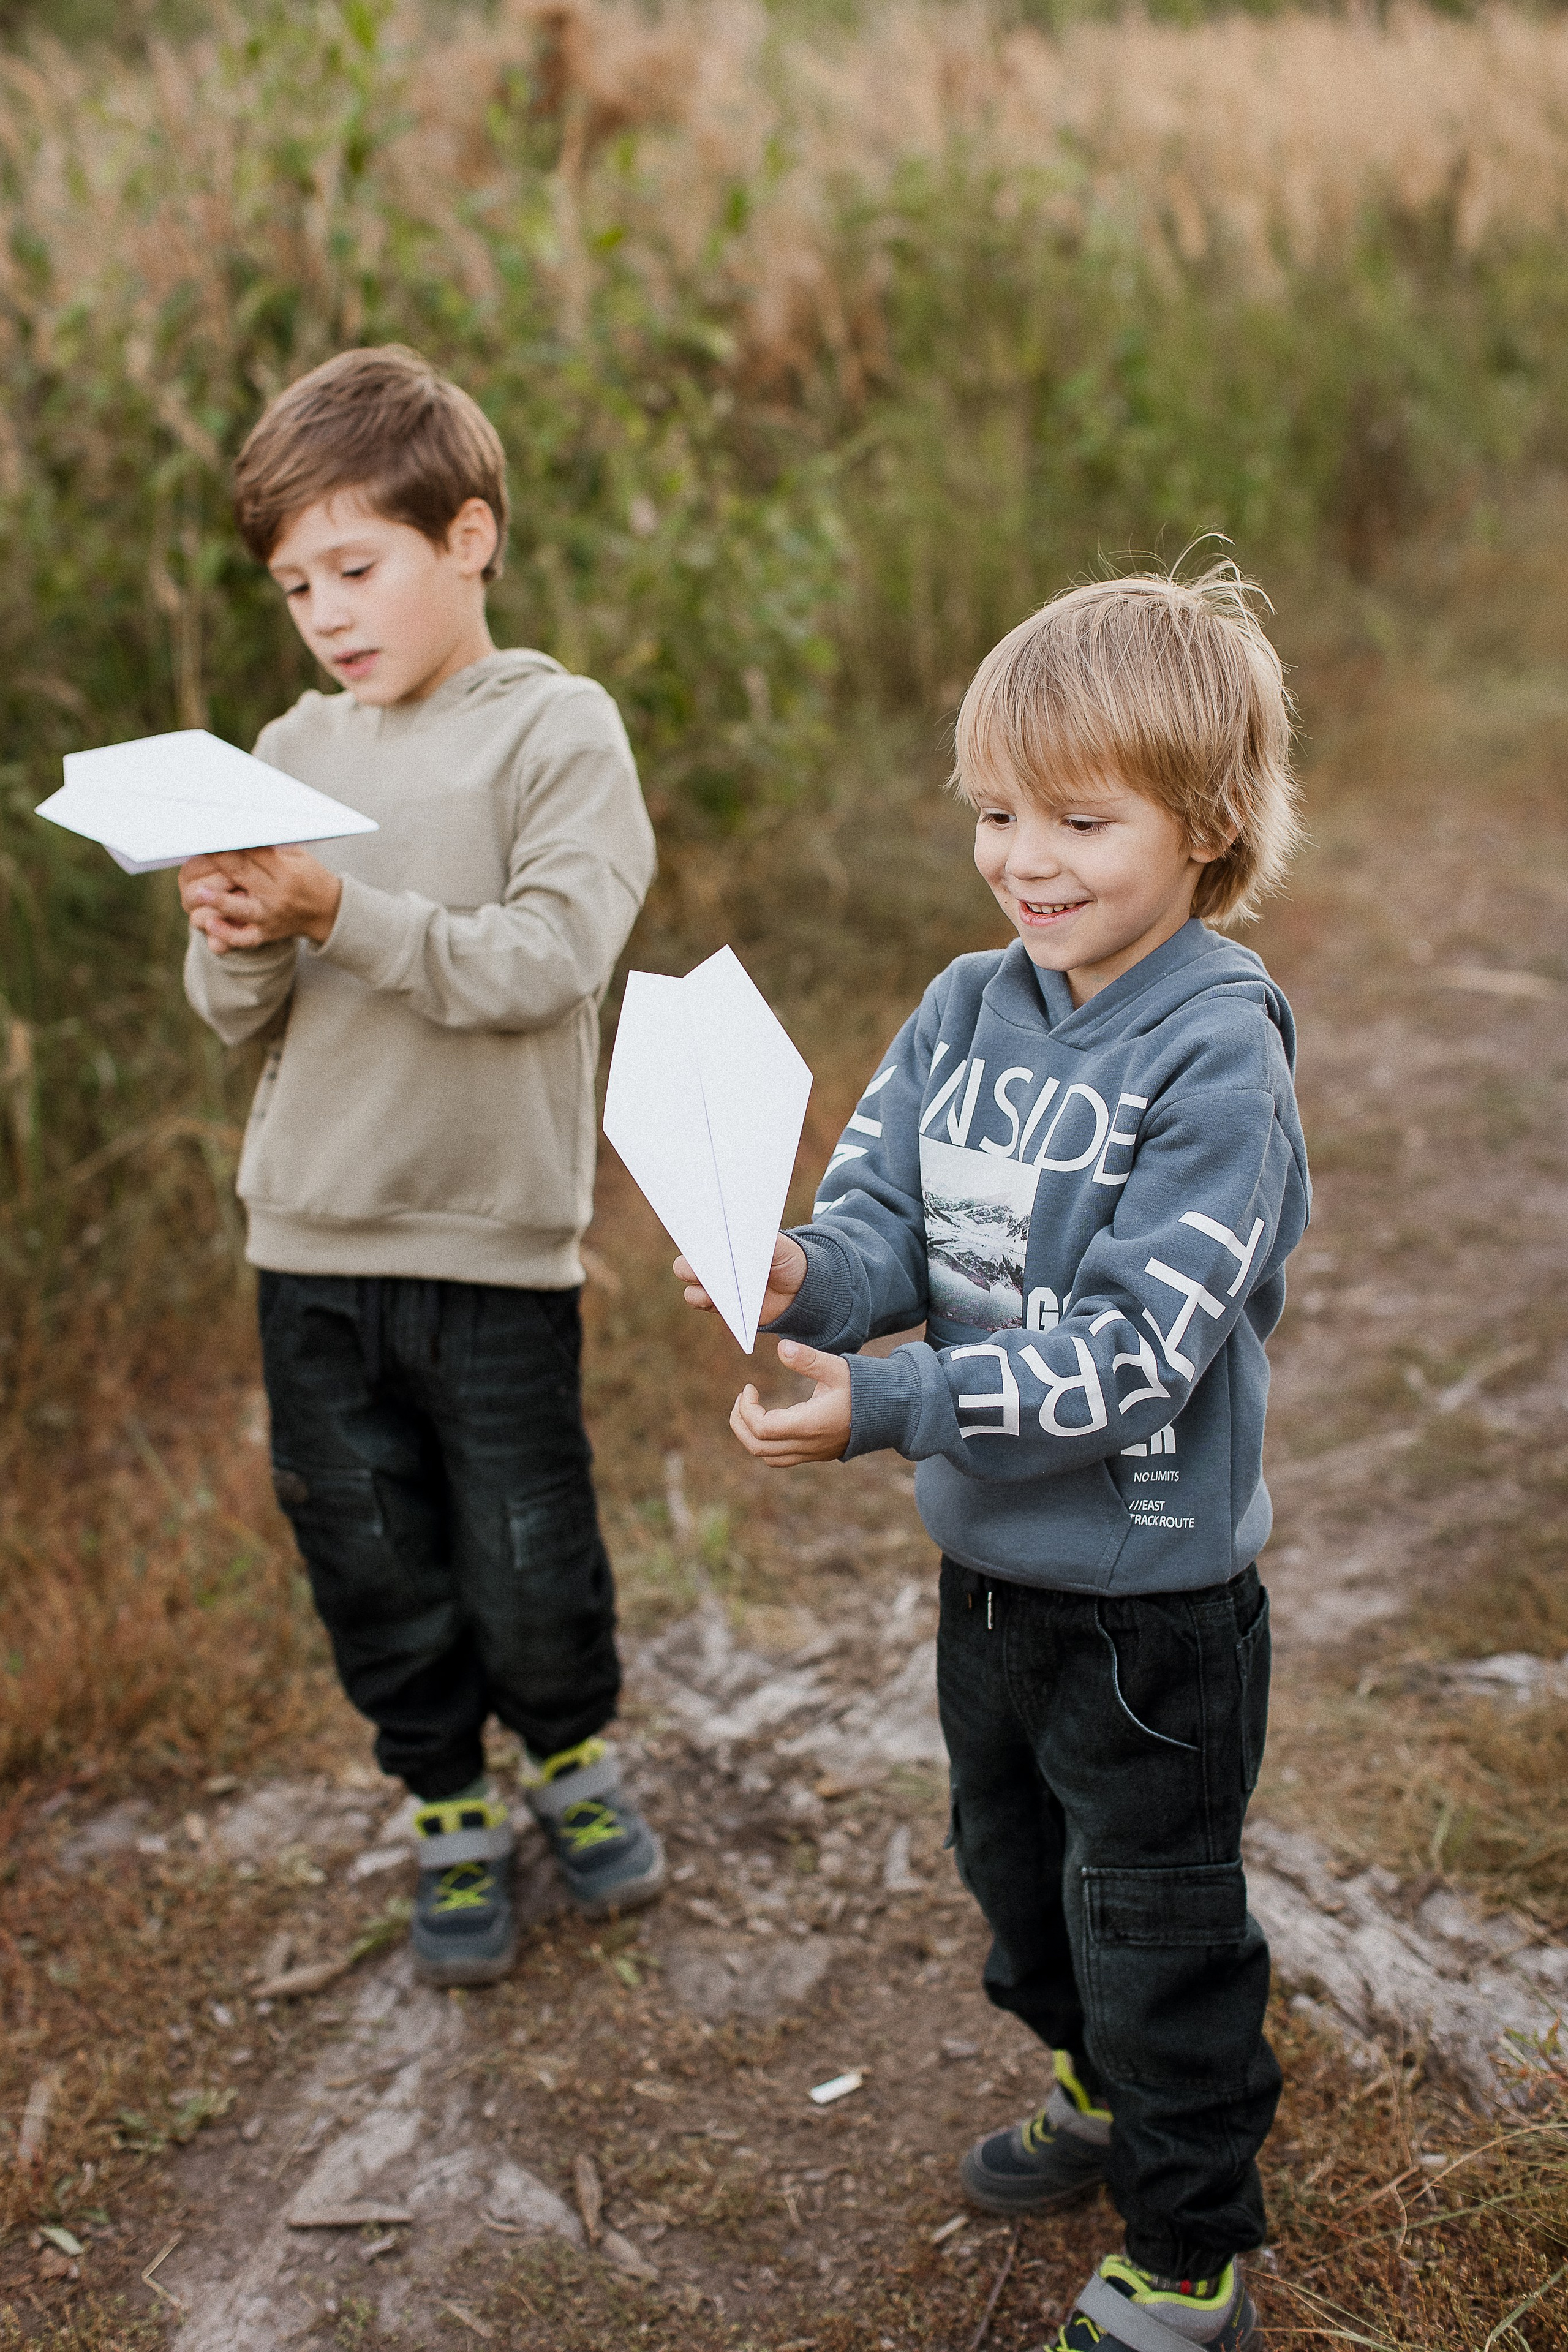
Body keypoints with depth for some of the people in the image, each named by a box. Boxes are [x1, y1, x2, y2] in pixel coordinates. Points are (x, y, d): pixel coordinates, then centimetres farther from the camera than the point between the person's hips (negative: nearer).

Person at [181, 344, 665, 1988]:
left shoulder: (558, 732, -7)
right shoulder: (291, 754, 7)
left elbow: (545, 961, -19)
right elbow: (236, 1017, 7)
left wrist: (339, 912, -25)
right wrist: (238, 945, -15)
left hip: (494, 1237, -4)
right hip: (309, 1237, 4)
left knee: (527, 1568, 6)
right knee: (372, 1572, 13)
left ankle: (574, 1759, 37)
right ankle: (451, 1821, 34)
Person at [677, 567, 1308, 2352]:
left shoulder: (1218, 1056, -22)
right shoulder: (965, 1014, -1)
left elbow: (1135, 1348, -27)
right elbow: (886, 1217, -3)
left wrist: (884, 1407, -34)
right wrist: (802, 1278, -26)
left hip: (1153, 1599, -7)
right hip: (987, 1559, 7)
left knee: (1157, 1929, 11)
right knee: (1017, 1869, 27)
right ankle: (1103, 2094, 55)